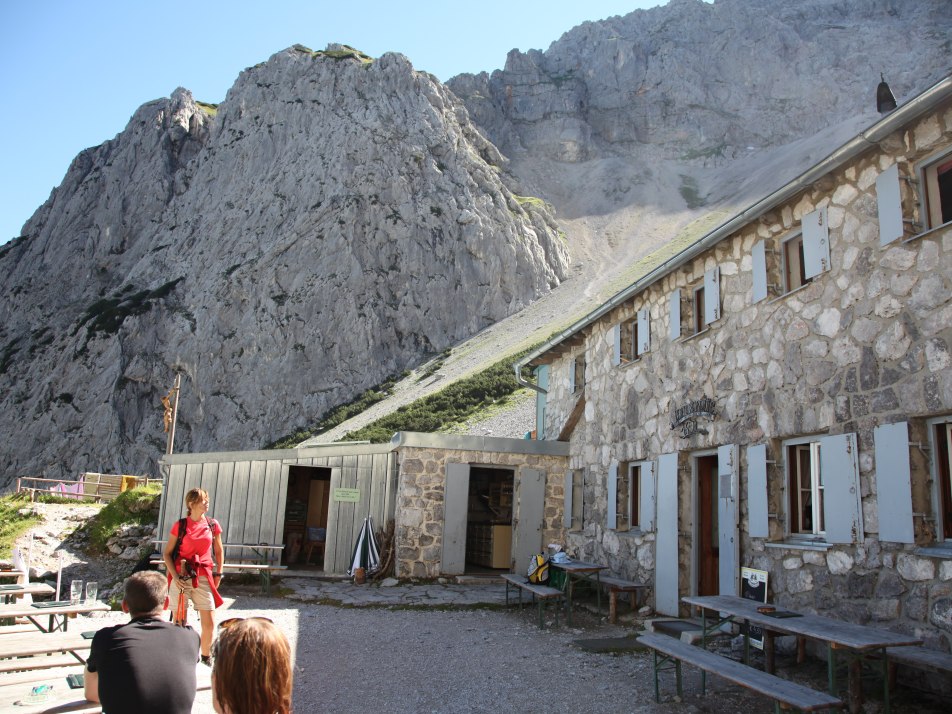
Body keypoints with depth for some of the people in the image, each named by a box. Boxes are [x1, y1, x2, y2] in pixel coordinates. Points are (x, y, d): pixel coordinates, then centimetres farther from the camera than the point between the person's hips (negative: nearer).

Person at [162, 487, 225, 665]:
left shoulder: (212, 524, 4)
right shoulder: (180, 525, -2)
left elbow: (219, 550, 16)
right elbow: (166, 553, 2)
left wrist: (218, 574, 9)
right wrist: (175, 576, -8)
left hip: (203, 578, 2)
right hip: (181, 578, -2)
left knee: (209, 623, 2)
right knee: (179, 623, 6)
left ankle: (206, 655, 22)